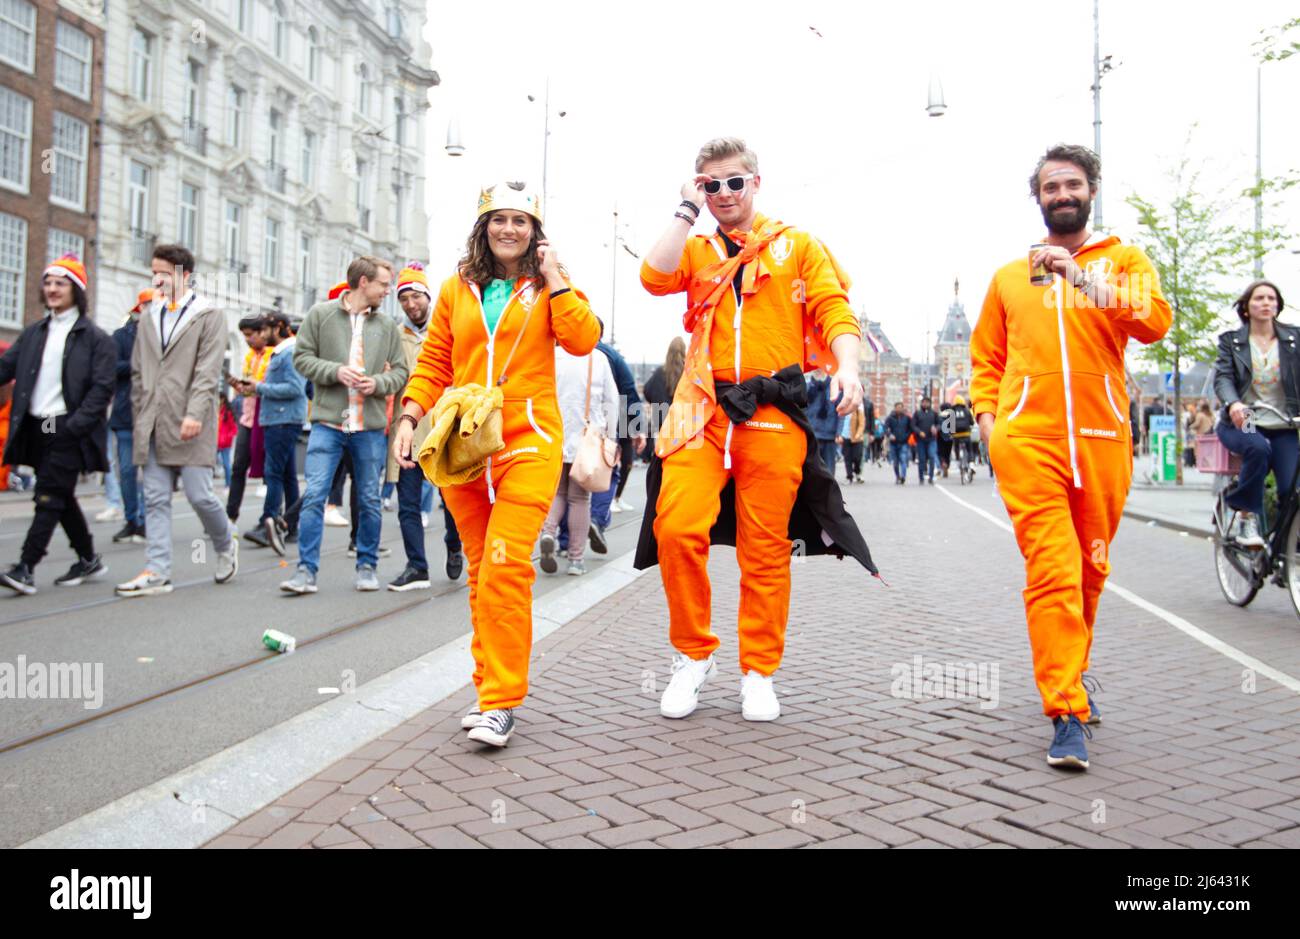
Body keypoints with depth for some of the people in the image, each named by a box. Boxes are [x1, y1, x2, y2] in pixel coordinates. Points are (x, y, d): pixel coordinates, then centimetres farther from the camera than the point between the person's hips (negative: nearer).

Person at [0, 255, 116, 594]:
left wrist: (75, 425, -17)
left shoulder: (95, 338, -4)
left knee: (50, 496, -9)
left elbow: (102, 388, -10)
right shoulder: (33, 333, 15)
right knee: (62, 497, 14)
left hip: (68, 429, -7)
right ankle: (89, 559, 27)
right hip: (36, 427, 7)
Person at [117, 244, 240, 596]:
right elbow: (138, 371, 20)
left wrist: (194, 414, -19)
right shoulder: (149, 316, 17)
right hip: (153, 425, 6)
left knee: (199, 495, -4)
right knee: (156, 499, 3)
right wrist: (139, 418, 14)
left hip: (189, 423, -5)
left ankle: (226, 544, 22)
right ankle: (157, 571, 5)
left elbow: (208, 371, -9)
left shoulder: (209, 315, 0)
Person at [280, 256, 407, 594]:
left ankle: (367, 566, 21)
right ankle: (306, 570, -1)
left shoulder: (387, 326, 9)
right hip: (327, 422, -2)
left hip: (371, 427, 2)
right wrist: (335, 371, -13)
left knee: (369, 501, 8)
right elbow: (302, 357, 3)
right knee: (314, 495, -6)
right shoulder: (321, 314, 4)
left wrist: (379, 382, -10)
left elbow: (400, 371, 11)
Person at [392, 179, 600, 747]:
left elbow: (582, 340, -8)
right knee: (481, 568, 9)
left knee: (505, 565, -14)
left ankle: (500, 700, -8)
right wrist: (411, 416, 3)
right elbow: (434, 363, 15)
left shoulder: (549, 287, 8)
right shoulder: (456, 290, 15)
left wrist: (553, 279, -4)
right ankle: (490, 684, 20)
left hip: (528, 444, -3)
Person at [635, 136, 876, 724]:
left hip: (774, 415, -1)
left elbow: (834, 310, 4)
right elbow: (655, 278, -4)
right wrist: (688, 210, 4)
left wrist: (846, 368, -14)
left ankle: (759, 672, 16)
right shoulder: (695, 251, 18)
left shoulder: (798, 246, 14)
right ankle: (693, 654, 5)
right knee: (675, 526, -15)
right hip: (703, 411, 1)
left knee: (765, 548, 1)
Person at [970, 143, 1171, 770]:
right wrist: (986, 413, 6)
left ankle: (1072, 674, 31)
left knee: (1090, 569, 9)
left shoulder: (1124, 261, 14)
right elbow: (986, 358, 22)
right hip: (1026, 440, -1)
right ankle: (1068, 713, -10)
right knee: (1051, 572, -12)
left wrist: (1084, 278, -13)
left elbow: (1153, 322, -5)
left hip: (1102, 439, 1)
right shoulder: (1009, 278, 18)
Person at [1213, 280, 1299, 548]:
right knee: (1259, 448, -35)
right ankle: (1247, 517, -17)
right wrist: (1233, 403, -29)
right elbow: (1223, 376, -7)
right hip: (1242, 423, -1)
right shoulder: (1231, 340, 6)